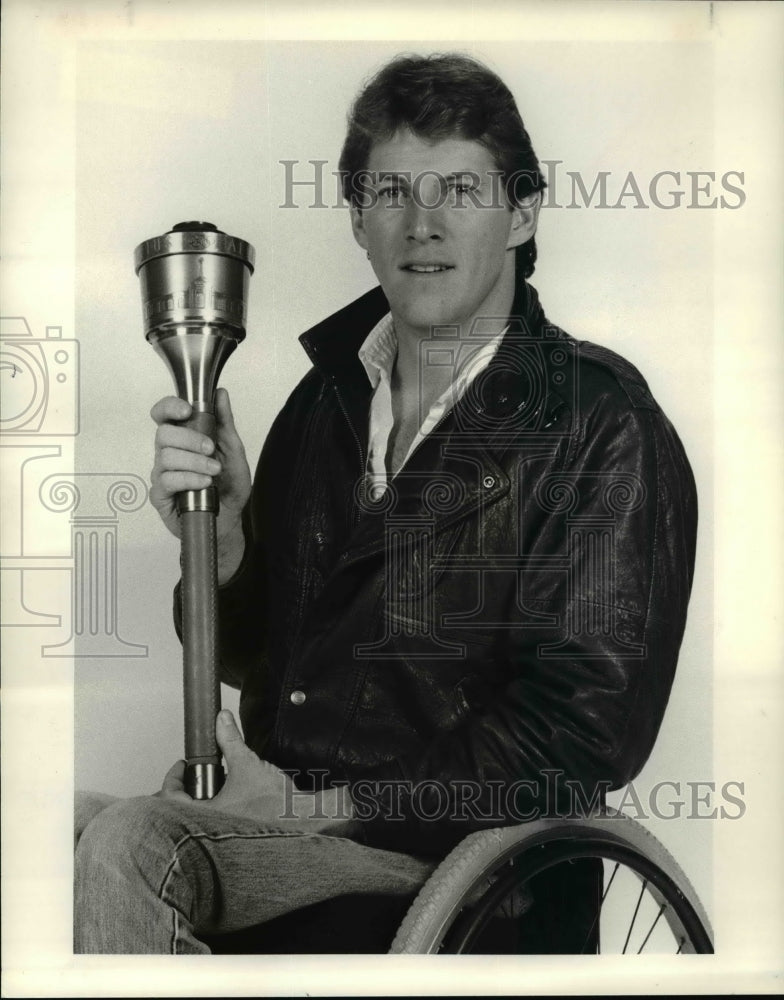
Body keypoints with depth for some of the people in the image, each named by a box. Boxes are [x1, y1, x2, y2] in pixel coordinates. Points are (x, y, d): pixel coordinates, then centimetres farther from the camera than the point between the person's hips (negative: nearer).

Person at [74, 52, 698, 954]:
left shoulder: (602, 426, -8)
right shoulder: (326, 398, 9)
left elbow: (587, 732, -13)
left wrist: (317, 804, -15)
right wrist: (218, 537, -8)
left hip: (455, 846, -5)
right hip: (280, 801, 5)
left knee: (126, 845, -26)